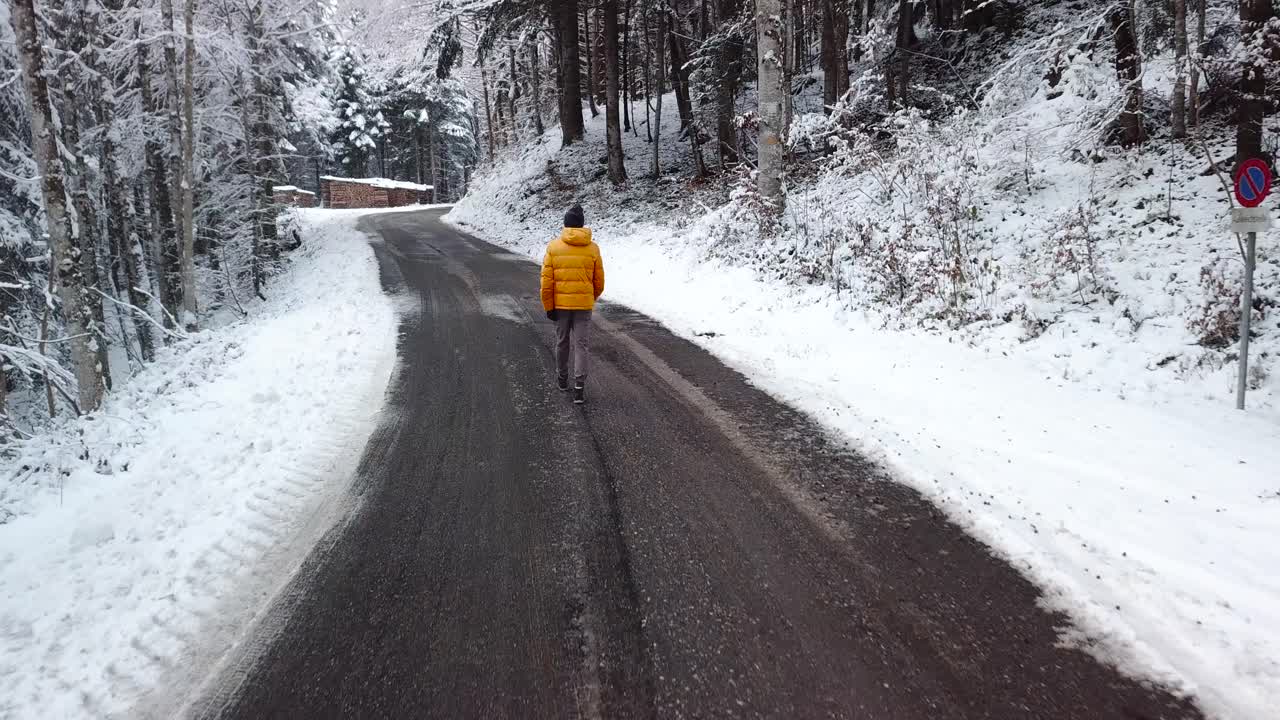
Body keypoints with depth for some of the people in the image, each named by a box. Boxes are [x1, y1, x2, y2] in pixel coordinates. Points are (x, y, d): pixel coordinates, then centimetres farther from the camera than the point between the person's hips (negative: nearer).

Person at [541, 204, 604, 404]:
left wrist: (548, 306, 1)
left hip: (560, 304, 1)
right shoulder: (593, 248, -2)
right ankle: (579, 388, -7)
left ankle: (562, 378, 33)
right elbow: (599, 282, 4)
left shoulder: (554, 247, -4)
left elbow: (547, 281, -6)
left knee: (562, 342, 17)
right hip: (584, 305, 0)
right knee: (580, 345, 2)